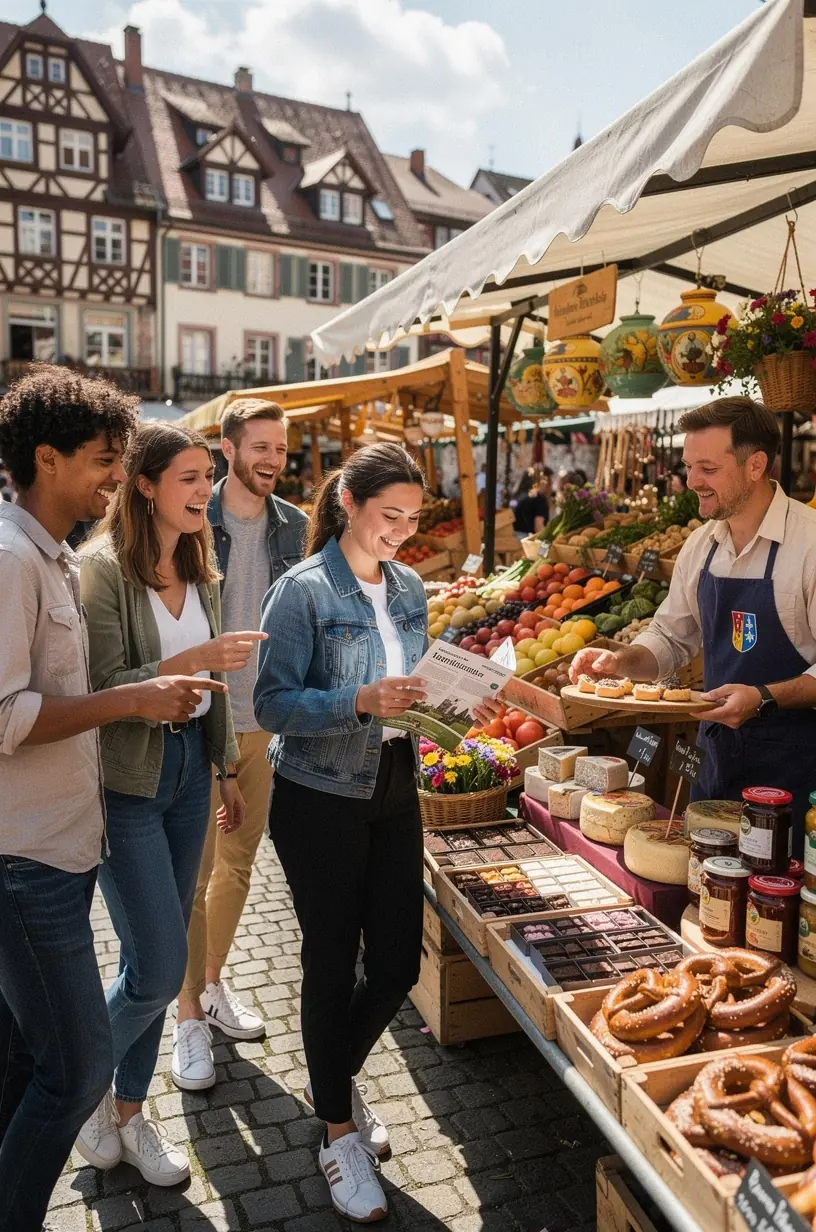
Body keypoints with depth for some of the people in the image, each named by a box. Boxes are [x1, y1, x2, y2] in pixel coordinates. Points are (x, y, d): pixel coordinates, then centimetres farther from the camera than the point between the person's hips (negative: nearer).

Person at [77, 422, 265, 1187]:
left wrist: (226, 768, 15)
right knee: (159, 968, -3)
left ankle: (128, 1112, 33)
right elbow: (99, 690, -19)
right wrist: (190, 661, -26)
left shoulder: (197, 566, 7)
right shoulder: (102, 565, -14)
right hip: (126, 779, -6)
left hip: (189, 769, 7)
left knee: (156, 958, 14)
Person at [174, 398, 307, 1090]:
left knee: (239, 863, 17)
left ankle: (213, 983, 37)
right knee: (195, 871, 4)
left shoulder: (292, 525, 4)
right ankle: (190, 1018, 20)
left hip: (265, 720, 5)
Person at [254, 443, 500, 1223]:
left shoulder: (409, 587, 5)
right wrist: (361, 702, -31)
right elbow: (272, 705, -18)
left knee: (398, 962, 11)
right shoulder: (303, 591, -14)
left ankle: (333, 1077, 41)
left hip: (394, 790, 6)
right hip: (320, 799, -6)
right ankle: (339, 1131, 31)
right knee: (332, 962, 8)